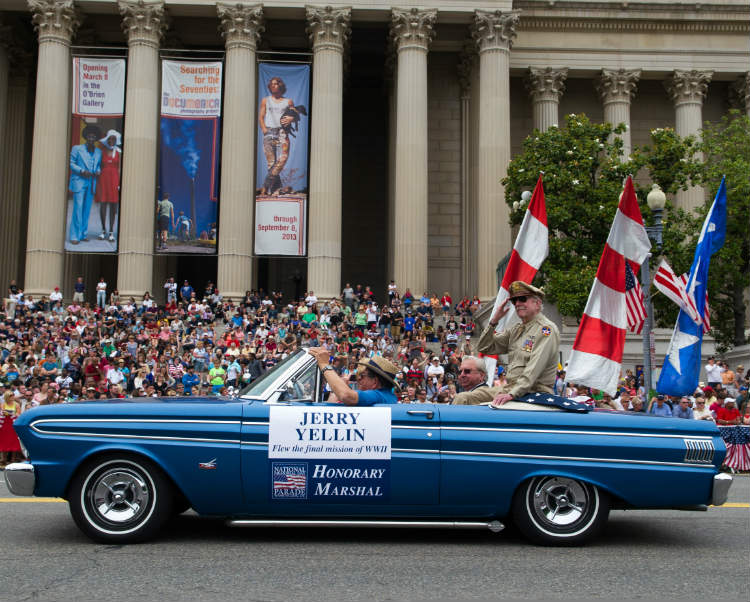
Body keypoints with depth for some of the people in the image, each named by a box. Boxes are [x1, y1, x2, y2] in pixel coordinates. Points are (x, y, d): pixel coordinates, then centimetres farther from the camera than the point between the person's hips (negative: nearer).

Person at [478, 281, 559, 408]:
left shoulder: (546, 329, -9)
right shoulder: (516, 330, 17)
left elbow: (534, 369, -21)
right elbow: (485, 348, 17)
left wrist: (512, 394, -29)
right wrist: (494, 321, 4)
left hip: (534, 393, -8)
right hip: (511, 389, 8)